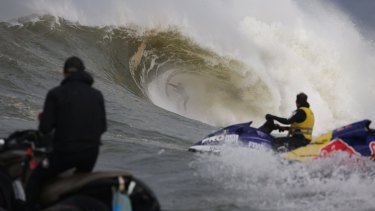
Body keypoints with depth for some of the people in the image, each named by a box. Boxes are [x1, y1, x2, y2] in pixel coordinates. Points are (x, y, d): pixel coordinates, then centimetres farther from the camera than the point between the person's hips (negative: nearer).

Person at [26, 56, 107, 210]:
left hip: (65, 151, -4)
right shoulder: (97, 95, 6)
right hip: (91, 152, 4)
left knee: (35, 178, 18)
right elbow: (102, 127, 9)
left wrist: (43, 121, 15)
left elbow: (45, 128, -8)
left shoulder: (55, 93, -4)